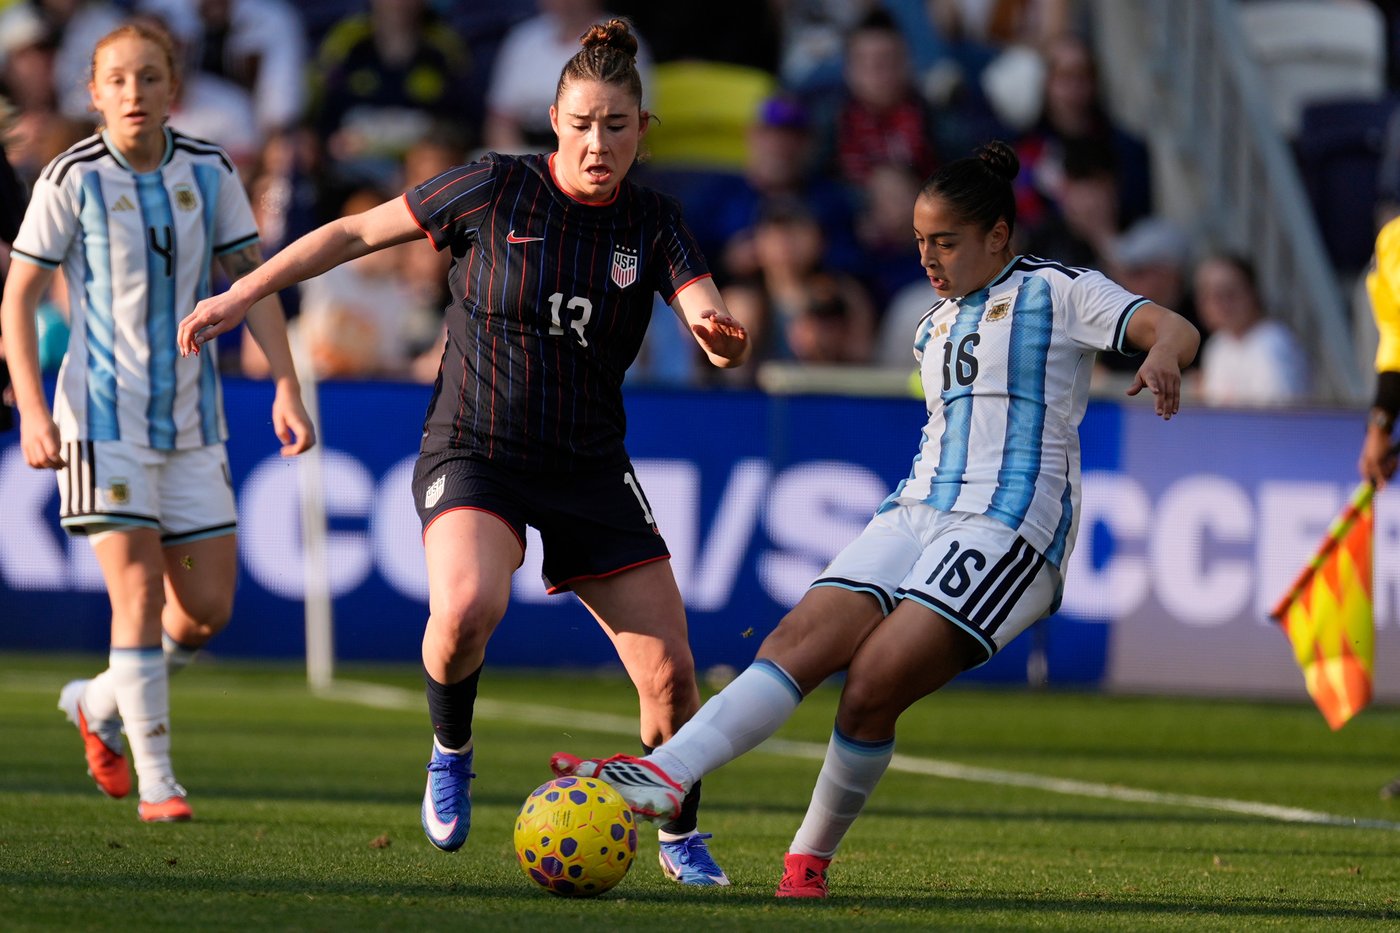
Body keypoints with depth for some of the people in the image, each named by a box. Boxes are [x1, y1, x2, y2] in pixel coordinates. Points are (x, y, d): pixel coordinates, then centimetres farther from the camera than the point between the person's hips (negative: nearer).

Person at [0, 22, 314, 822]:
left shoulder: (210, 173, 2)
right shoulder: (73, 179, -7)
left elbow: (252, 280, 8)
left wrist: (287, 386, -2)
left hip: (192, 423, 4)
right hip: (105, 418, -4)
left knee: (208, 609, 3)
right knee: (139, 595, -11)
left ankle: (101, 707, 28)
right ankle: (156, 783, -3)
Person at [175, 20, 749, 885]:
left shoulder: (654, 222, -2)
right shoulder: (495, 188, -9)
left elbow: (715, 325, -14)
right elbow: (357, 233, 0)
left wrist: (723, 333, -39)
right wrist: (244, 294, -1)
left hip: (590, 467, 3)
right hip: (473, 452, -3)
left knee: (670, 669, -4)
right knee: (469, 605, -34)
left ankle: (682, 839, 23)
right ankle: (451, 750, -3)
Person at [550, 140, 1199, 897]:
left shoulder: (1056, 292, 2)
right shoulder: (933, 328, 23)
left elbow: (1175, 330, -11)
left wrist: (1163, 354, -32)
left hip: (1011, 524, -6)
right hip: (916, 513, 6)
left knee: (872, 685, -21)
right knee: (800, 638, -18)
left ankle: (812, 858, -7)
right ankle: (664, 775, -34)